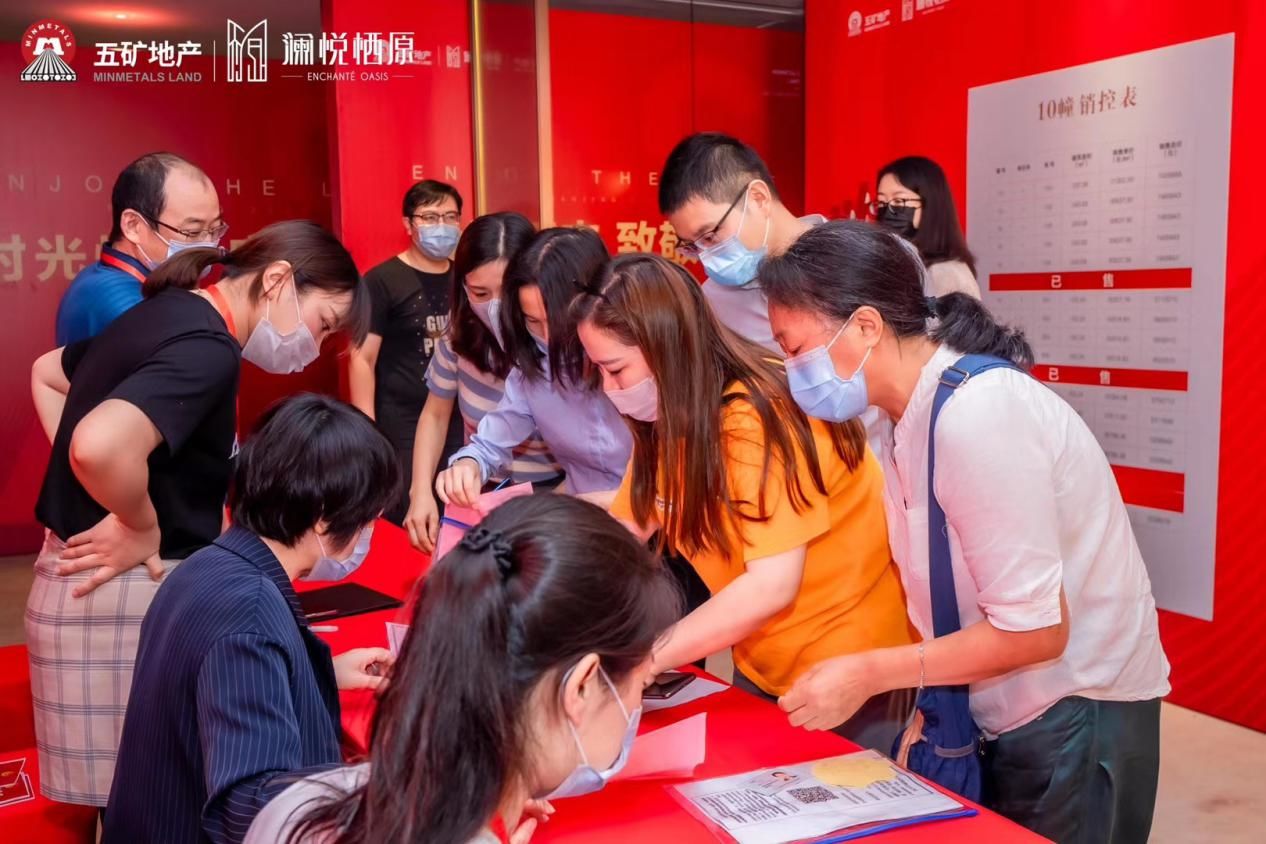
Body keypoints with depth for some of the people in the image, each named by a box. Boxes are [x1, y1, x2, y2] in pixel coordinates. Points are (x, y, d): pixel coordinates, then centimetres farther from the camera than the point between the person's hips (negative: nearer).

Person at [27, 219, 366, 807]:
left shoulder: (168, 312, 8)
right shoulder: (208, 349, -21)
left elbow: (46, 375, 24)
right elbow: (101, 446, -38)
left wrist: (86, 491, 15)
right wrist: (142, 528, -19)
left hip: (96, 587, 9)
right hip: (125, 594, -9)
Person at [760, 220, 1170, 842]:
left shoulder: (974, 413, -26)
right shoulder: (915, 416, 0)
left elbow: (1035, 631, -24)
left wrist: (870, 674, -19)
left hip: (1074, 717, -7)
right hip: (1006, 713, 7)